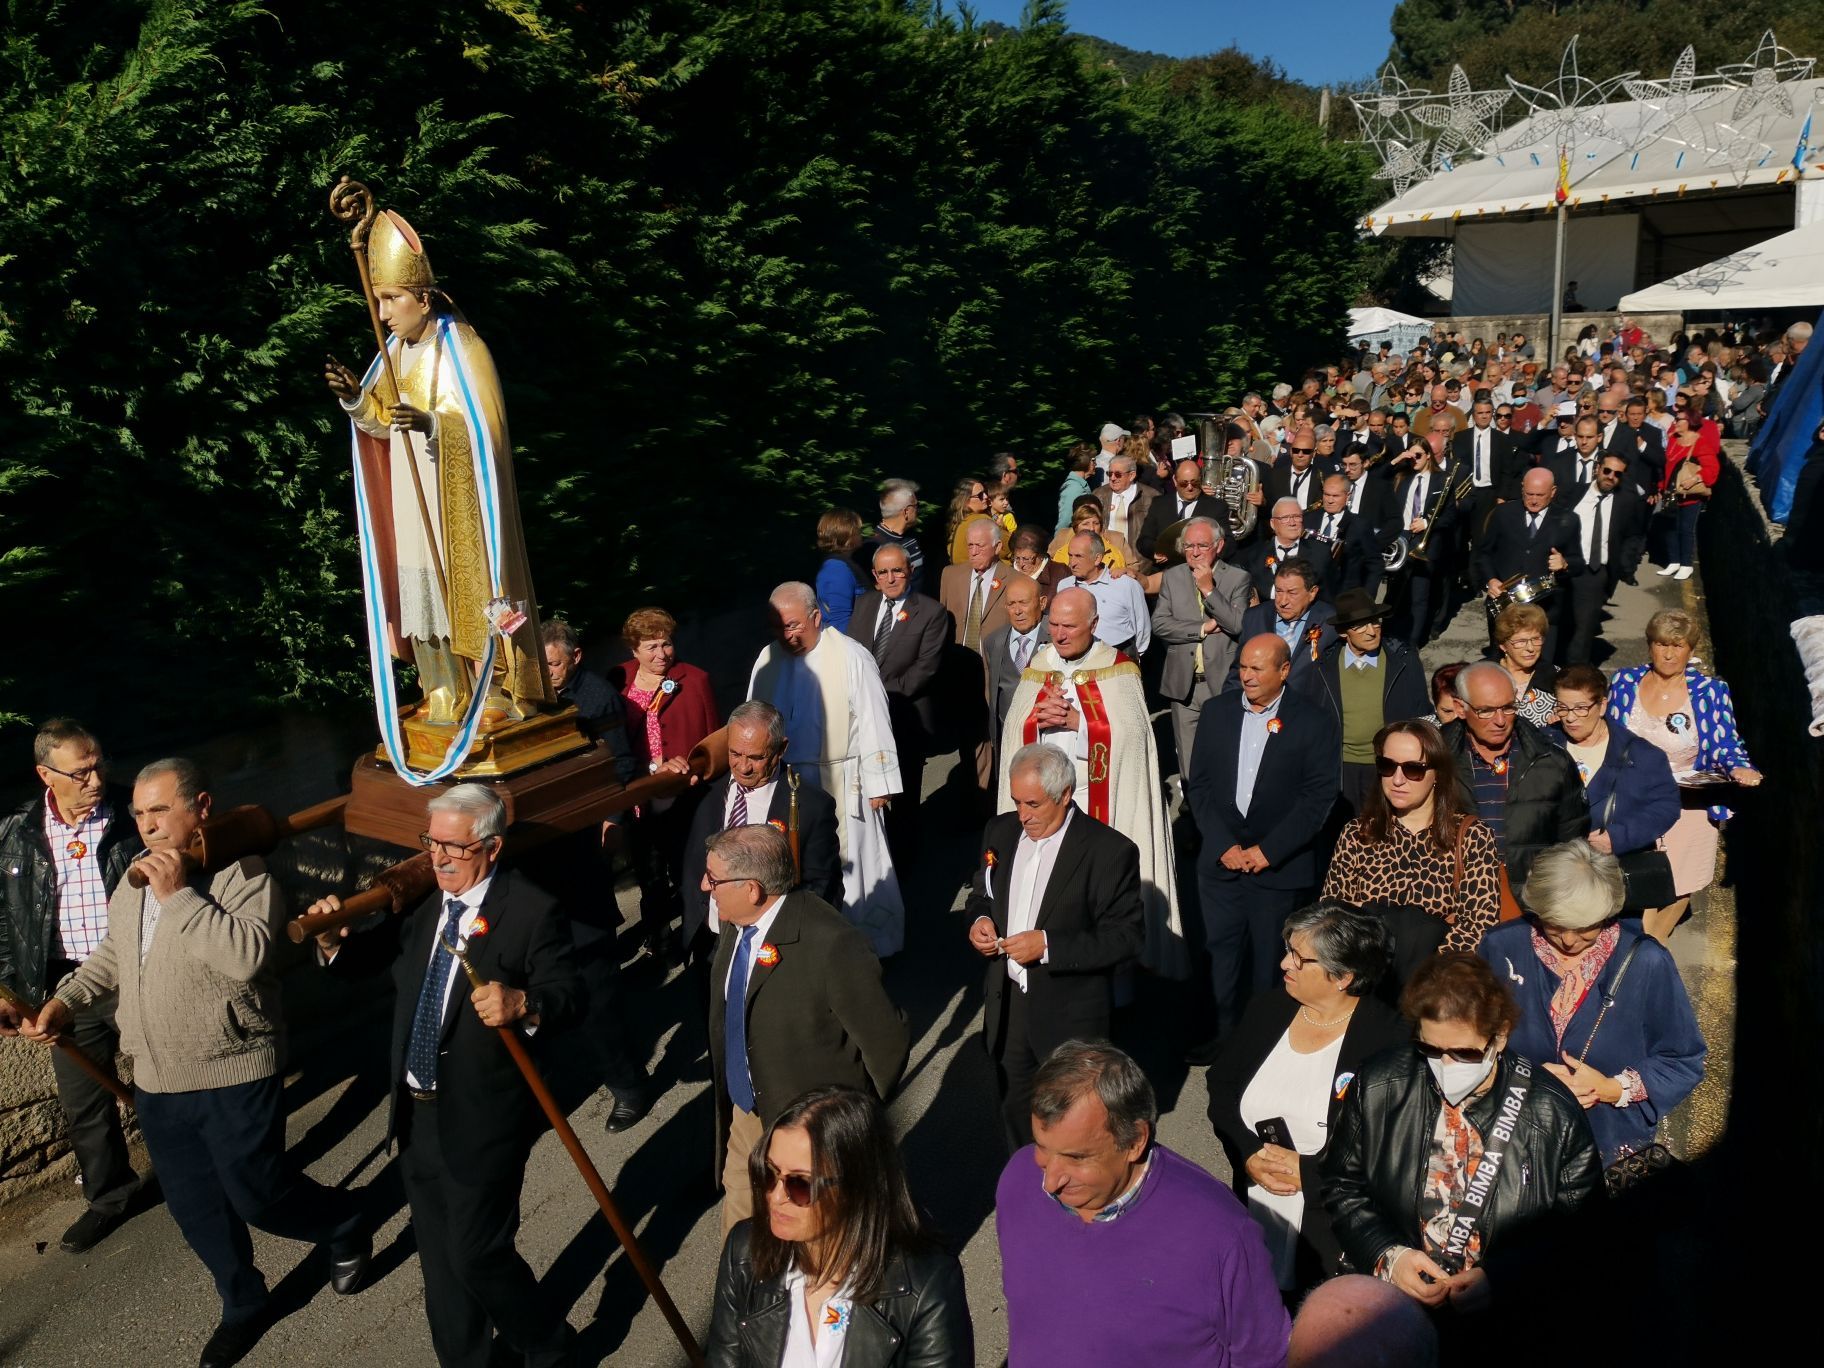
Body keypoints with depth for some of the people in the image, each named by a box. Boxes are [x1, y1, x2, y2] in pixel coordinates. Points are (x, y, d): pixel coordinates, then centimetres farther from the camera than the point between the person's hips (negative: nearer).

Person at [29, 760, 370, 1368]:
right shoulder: (132, 881, 7)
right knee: (194, 1207, 16)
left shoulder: (243, 873, -16)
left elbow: (248, 954, -32)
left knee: (256, 1197, 2)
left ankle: (345, 1226, 32)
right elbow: (111, 957, 22)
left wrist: (179, 894, -28)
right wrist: (63, 1000, 6)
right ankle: (244, 1306, 36)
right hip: (156, 1082, 7)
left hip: (233, 1076, -7)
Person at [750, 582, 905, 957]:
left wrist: (878, 783, -10)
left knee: (848, 867, 6)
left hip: (841, 785, -4)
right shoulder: (768, 659, 1)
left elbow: (873, 724, -11)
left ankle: (866, 940, 25)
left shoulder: (851, 657, -12)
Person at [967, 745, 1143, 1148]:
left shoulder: (1110, 851, -18)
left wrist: (1048, 946, -26)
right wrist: (979, 919, -7)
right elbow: (981, 892, 16)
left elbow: (1126, 938, -18)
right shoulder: (1001, 831, 1)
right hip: (1007, 1006, 5)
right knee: (1015, 1115, 22)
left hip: (1070, 1016, -5)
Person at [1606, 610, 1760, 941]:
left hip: (1687, 806, -1)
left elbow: (1724, 746, -5)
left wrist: (1739, 768, -25)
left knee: (1675, 888, 4)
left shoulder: (1710, 691, -4)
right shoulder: (1625, 681, 1)